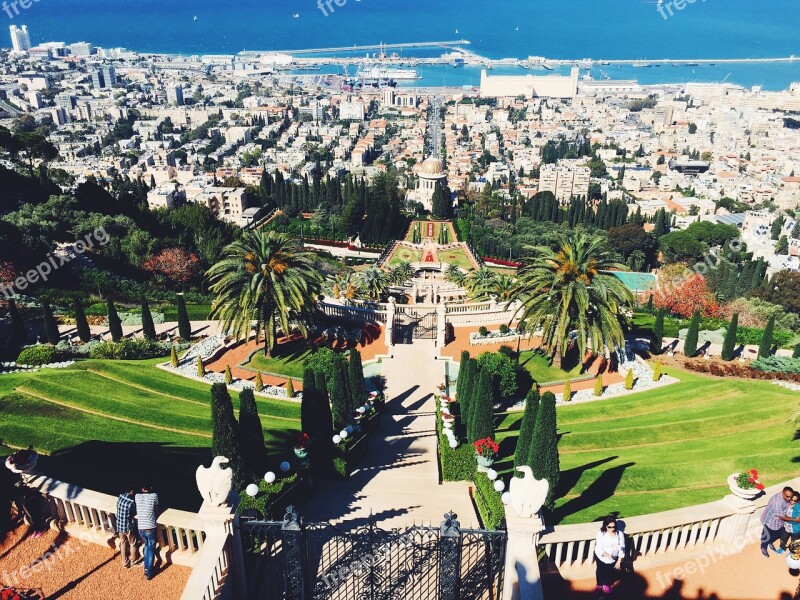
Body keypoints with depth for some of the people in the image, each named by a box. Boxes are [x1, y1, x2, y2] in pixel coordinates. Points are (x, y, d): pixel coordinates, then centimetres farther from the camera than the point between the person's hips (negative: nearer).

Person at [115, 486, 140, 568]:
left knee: (123, 544, 23)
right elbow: (135, 512, -11)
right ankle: (135, 561, 34)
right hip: (128, 527, -6)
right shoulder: (132, 502, -28)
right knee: (133, 545, 17)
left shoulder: (120, 496, -8)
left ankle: (125, 563, 36)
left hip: (119, 526, 6)